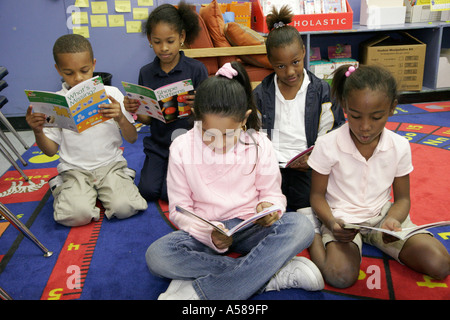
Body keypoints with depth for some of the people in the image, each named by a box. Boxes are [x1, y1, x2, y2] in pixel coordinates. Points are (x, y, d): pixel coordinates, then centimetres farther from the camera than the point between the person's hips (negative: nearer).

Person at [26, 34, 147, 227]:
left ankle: (101, 191, 8)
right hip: (74, 170, 0)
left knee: (124, 208, -25)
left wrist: (120, 118, -20)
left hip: (111, 164, 0)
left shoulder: (111, 94, 0)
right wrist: (37, 131, -16)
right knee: (76, 215, -25)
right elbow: (51, 150, 4)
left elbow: (132, 139, 0)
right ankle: (63, 189, 10)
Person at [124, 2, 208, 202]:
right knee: (147, 191, -10)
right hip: (158, 144, 3)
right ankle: (164, 168, 20)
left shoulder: (196, 69, -6)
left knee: (170, 193, -15)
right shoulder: (146, 73, 3)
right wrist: (134, 111, -17)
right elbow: (147, 119, 5)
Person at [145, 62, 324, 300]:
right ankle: (276, 274, -27)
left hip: (249, 228, 1)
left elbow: (272, 193, 3)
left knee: (300, 226, -29)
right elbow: (179, 210, -4)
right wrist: (210, 234, -23)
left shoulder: (259, 145, -5)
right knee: (156, 255, -30)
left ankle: (198, 289, -28)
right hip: (204, 231, 0)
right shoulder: (182, 148, -7)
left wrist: (269, 207, -23)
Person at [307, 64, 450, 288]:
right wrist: (331, 223, -25)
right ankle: (313, 237, 0)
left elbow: (402, 198, 3)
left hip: (382, 215, 4)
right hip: (342, 219, -4)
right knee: (341, 276, -29)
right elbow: (317, 195, -5)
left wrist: (393, 220, -20)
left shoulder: (399, 146, -7)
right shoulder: (327, 145, -15)